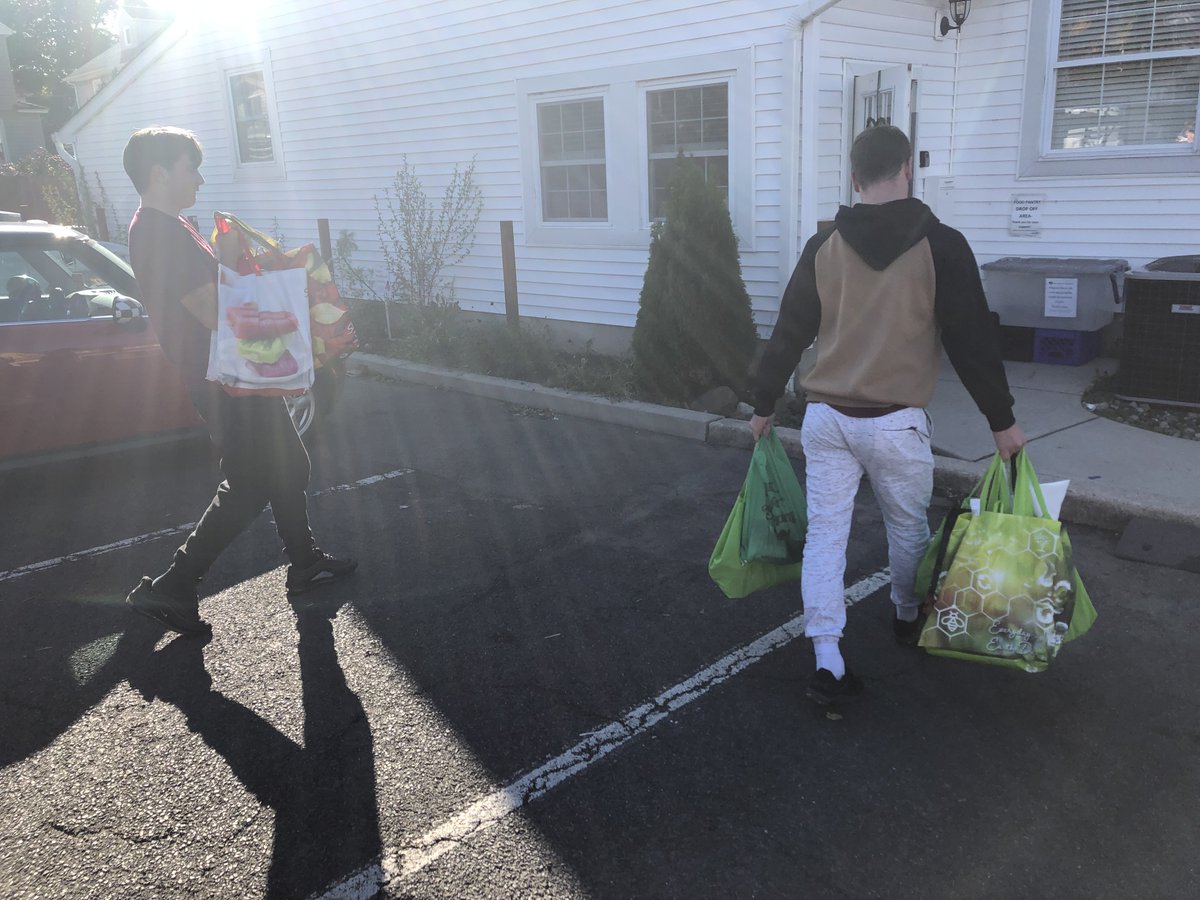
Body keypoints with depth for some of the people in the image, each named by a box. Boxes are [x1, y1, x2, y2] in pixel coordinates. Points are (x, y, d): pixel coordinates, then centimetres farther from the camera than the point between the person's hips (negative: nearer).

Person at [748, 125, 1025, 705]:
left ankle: (827, 661, 3)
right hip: (896, 423, -2)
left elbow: (789, 332, 5)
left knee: (824, 533, 6)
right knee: (907, 527, 21)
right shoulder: (940, 245, -7)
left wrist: (763, 405, 15)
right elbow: (972, 340, -5)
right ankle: (908, 616, 42)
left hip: (826, 417, 2)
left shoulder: (824, 246, 1)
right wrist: (1002, 420, 4)